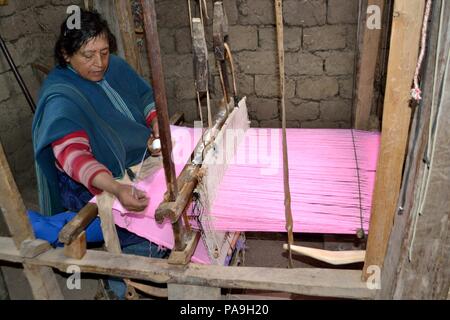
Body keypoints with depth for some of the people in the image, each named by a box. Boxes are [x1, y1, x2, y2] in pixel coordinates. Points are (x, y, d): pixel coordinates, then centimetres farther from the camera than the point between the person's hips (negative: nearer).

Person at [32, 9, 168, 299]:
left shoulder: (115, 67, -3)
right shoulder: (60, 98, -24)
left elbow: (147, 98, 9)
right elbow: (72, 154, -37)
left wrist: (157, 126, -13)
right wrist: (116, 188, -54)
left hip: (138, 160, 7)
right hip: (92, 187, -7)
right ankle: (125, 287, 2)